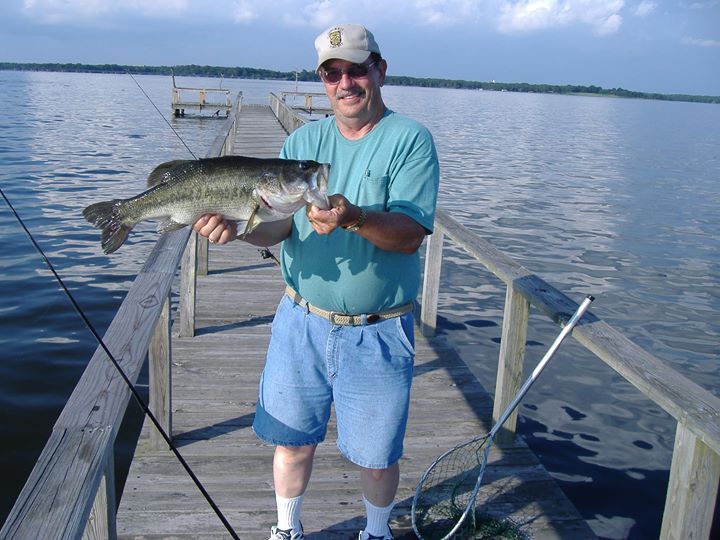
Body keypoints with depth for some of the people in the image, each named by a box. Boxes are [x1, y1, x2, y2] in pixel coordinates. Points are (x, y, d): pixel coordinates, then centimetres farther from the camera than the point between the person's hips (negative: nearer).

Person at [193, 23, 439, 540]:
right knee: (292, 439, 17)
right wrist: (236, 226, -24)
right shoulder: (304, 140, 5)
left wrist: (354, 218, -38)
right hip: (302, 320, 4)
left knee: (376, 454, 12)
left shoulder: (410, 139, -9)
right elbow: (278, 223, -2)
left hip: (377, 332, -3)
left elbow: (410, 234, -19)